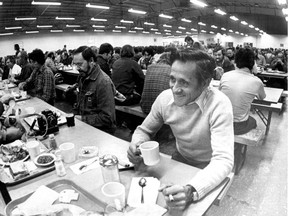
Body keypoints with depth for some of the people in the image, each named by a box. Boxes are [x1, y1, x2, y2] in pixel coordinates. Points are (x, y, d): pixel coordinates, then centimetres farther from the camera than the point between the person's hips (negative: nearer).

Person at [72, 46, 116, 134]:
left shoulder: (104, 82, -18)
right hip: (82, 124, 8)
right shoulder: (83, 77, 9)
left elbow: (107, 118, -21)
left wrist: (83, 119, -19)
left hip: (100, 130, -7)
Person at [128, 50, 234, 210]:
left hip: (208, 171, -3)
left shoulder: (219, 105, -27)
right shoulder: (165, 98, -13)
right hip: (180, 160, 4)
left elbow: (223, 160, -31)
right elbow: (144, 130, 1)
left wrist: (191, 190, -47)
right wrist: (137, 145, -22)